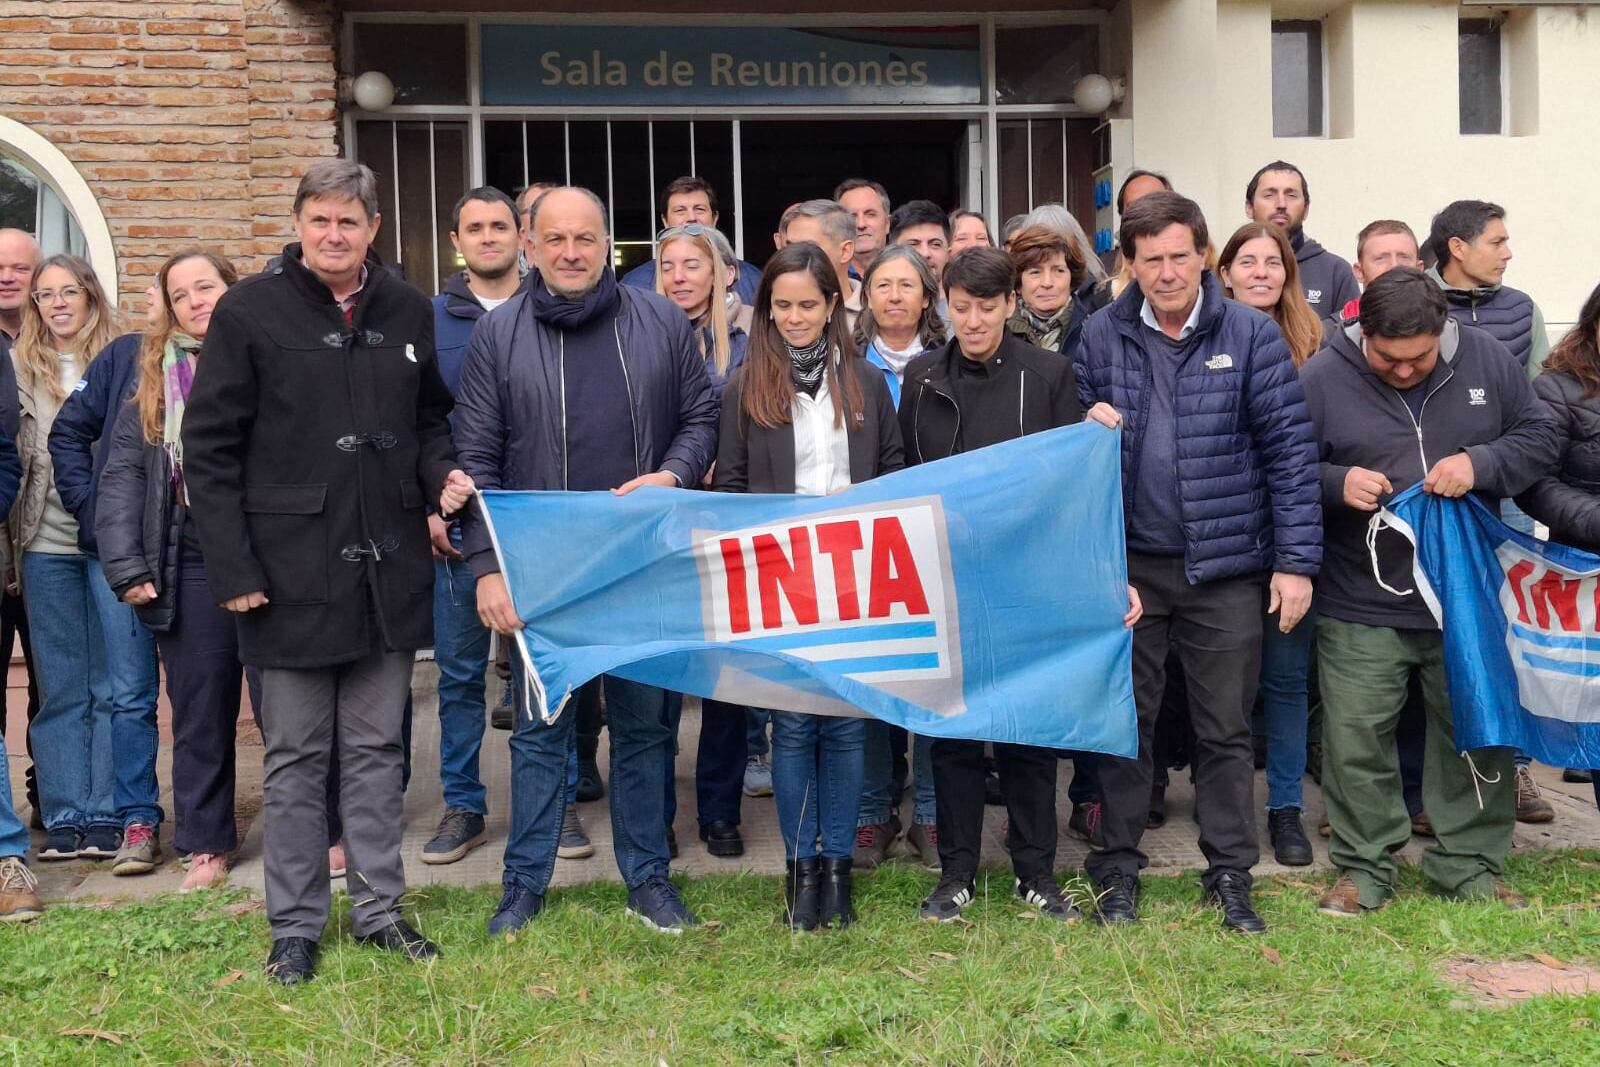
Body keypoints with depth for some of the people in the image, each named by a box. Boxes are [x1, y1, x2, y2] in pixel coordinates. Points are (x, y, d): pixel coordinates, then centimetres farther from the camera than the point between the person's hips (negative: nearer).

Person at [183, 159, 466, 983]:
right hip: (291, 571, -3)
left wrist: (441, 474, -4)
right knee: (295, 757, 7)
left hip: (388, 569, 3)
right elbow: (209, 450, -5)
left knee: (377, 748, 12)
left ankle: (380, 908, 24)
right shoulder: (249, 311, -5)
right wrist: (232, 568, -10)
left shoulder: (407, 312, 7)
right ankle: (295, 925, 19)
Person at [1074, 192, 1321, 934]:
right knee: (1125, 720, 10)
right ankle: (1118, 867, 23)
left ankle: (1231, 874, 22)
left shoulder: (1251, 335, -3)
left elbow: (1289, 448, -4)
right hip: (1128, 564, 1)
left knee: (1225, 729, 9)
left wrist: (1297, 560, -7)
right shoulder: (1101, 338, 1)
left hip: (1227, 565, -1)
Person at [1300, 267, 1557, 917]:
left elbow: (1541, 436, 6)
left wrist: (1482, 464, -14)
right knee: (1356, 743, 3)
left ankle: (1470, 867, 28)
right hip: (1360, 610, -2)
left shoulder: (1486, 361, 0)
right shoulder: (1321, 378, -7)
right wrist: (1336, 484, -21)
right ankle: (1364, 868, 21)